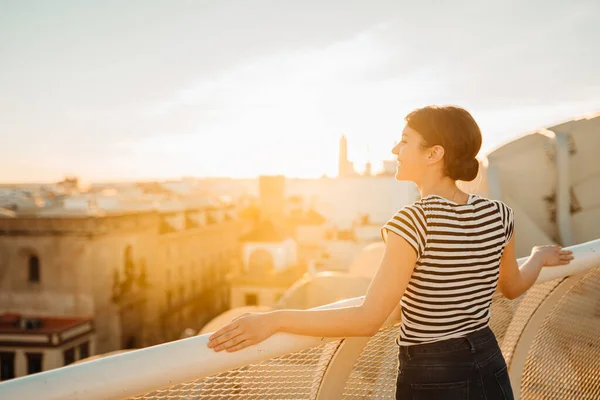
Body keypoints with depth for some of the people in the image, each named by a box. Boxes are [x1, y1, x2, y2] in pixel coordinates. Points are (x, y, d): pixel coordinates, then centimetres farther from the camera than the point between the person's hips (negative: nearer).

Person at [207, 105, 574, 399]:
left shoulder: (414, 221, -24)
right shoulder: (498, 215, -4)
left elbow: (368, 320, -27)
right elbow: (513, 287, 14)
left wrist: (274, 319, -25)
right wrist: (540, 256, 35)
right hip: (490, 368, 6)